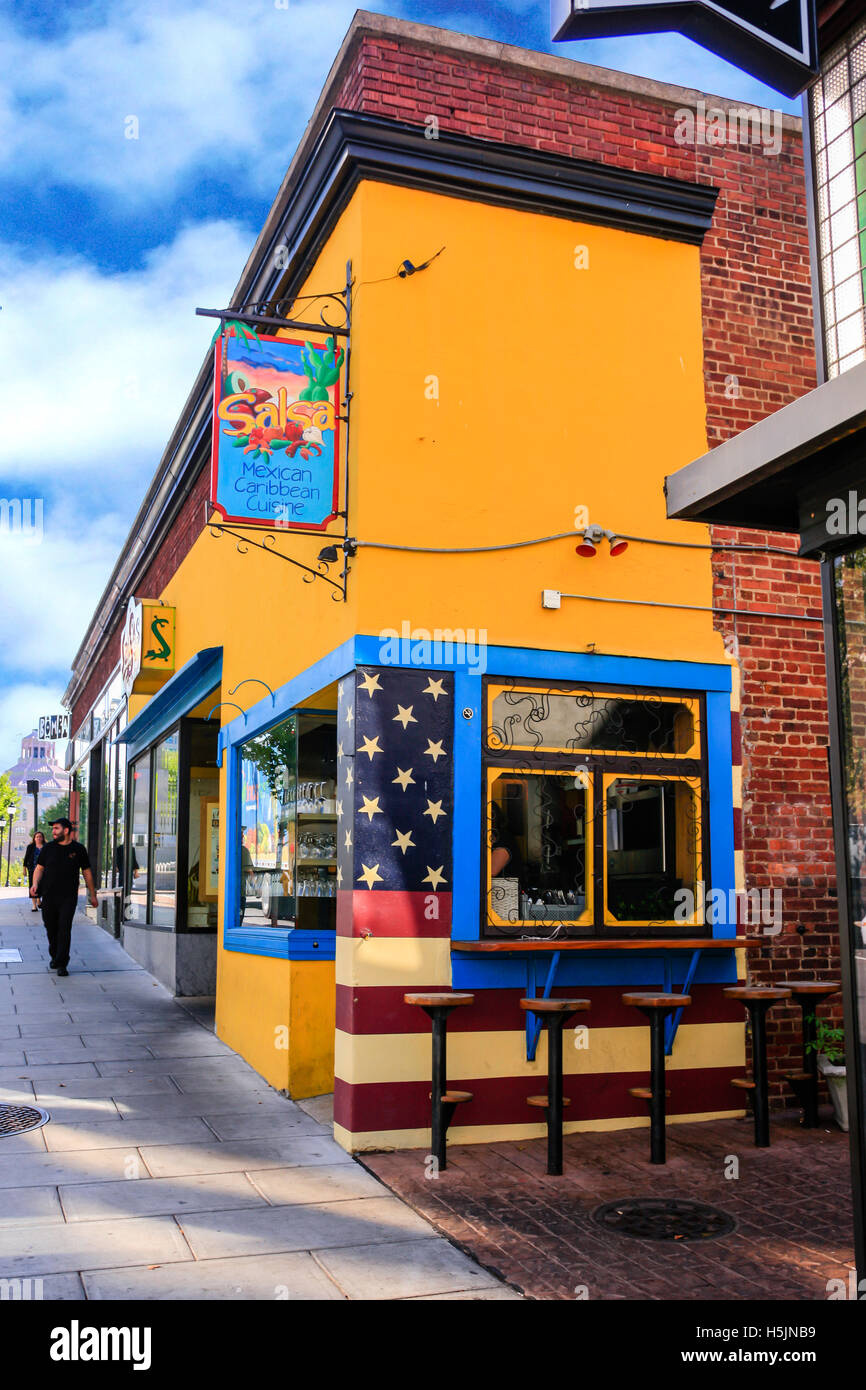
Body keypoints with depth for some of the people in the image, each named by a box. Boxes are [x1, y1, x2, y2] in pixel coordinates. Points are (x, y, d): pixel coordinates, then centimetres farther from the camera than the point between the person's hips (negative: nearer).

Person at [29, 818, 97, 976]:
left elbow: (87, 872, 9)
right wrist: (35, 884, -9)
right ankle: (55, 956, 30)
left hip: (69, 897, -2)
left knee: (65, 928, -10)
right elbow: (39, 868, 10)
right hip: (49, 896, 2)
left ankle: (61, 964, -8)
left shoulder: (78, 849, 3)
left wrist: (92, 894, 11)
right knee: (51, 928, 9)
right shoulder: (48, 848, 6)